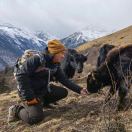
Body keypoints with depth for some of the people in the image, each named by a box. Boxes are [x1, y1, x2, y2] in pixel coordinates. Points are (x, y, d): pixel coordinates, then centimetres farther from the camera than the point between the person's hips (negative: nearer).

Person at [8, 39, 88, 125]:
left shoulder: (55, 65, 0)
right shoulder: (37, 59, -25)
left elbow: (64, 79, 5)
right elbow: (21, 75, -27)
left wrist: (79, 90, -4)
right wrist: (29, 97, -27)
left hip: (43, 89, 8)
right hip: (30, 92, -8)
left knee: (63, 92, 0)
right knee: (36, 117, -24)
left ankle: (39, 103, 8)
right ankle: (17, 110, 4)